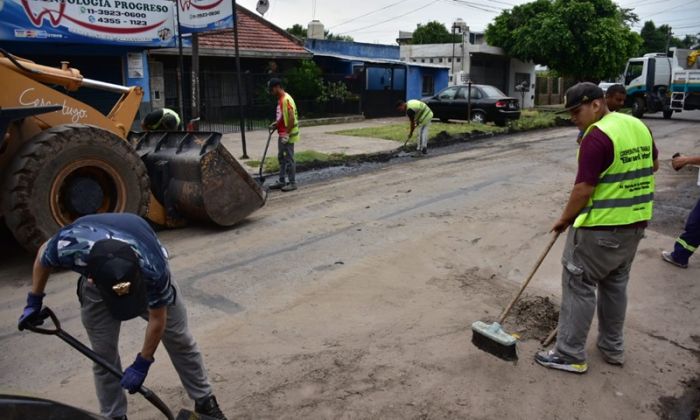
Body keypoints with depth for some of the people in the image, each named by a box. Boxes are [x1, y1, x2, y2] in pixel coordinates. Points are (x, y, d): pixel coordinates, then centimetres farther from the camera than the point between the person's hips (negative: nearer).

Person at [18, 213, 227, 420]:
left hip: (146, 277, -1)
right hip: (98, 281, 2)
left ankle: (205, 401, 20)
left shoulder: (153, 268, -44)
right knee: (103, 354, 0)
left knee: (179, 339, 3)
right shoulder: (68, 246, -41)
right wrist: (34, 302, -4)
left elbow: (157, 320, -24)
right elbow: (43, 257, -12)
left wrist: (142, 364, -14)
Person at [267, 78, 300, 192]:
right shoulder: (281, 99, 13)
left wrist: (287, 134, -23)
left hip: (287, 135, -10)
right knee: (281, 158, 15)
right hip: (282, 134, 10)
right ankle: (282, 181, 23)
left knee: (289, 159, -3)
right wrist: (276, 123, 10)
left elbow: (292, 118, -24)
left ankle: (292, 183, 5)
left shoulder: (286, 99, -18)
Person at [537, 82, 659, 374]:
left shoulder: (597, 136, -20)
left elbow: (584, 188, -20)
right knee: (615, 284, 20)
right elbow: (653, 165, 22)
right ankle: (612, 348, 32)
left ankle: (570, 354, 10)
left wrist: (564, 219, -8)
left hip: (600, 228, -9)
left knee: (578, 286, 2)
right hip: (635, 223, 9)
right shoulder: (639, 126, 8)